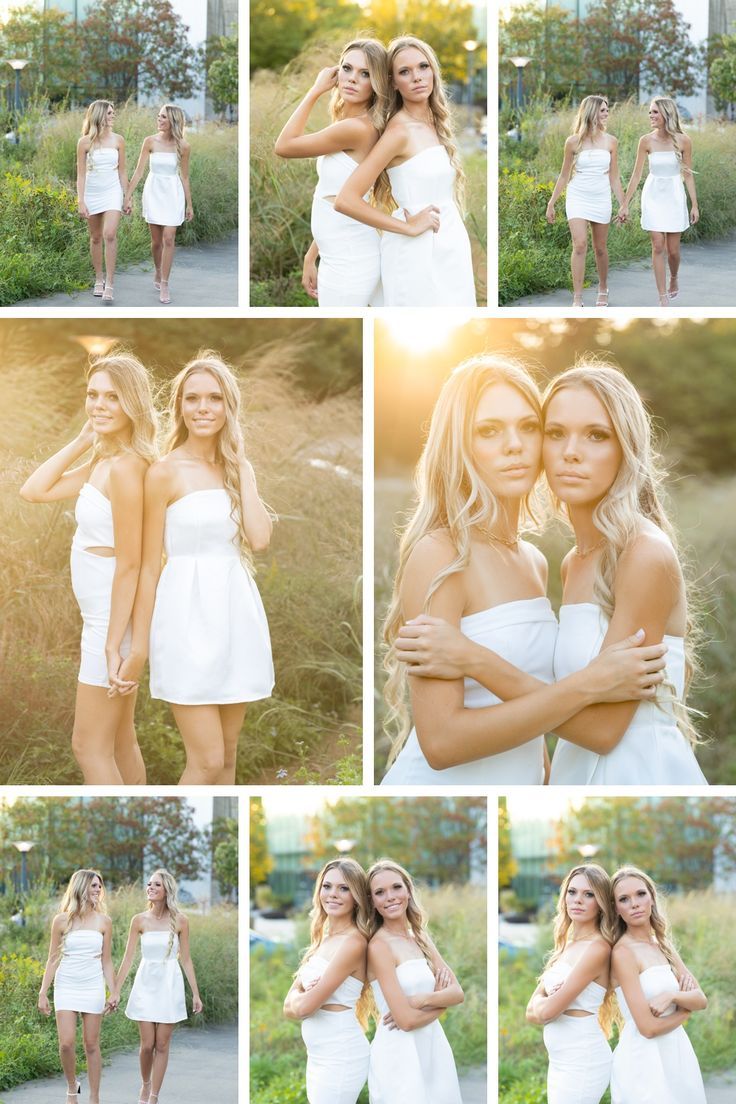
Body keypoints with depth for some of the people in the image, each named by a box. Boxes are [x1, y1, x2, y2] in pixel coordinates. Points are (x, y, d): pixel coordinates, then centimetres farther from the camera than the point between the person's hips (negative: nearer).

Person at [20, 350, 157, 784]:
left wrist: (113, 644, -21)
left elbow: (129, 564, -21)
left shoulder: (126, 467, -20)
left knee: (90, 746, -2)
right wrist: (81, 440, 1)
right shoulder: (99, 461, 8)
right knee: (120, 742, 17)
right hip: (103, 615, 10)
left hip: (115, 617, -10)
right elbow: (34, 491, 6)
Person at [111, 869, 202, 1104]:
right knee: (147, 1044, 1)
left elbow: (186, 959, 2)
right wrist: (116, 991, 0)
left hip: (170, 985, 0)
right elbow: (128, 958, 1)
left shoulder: (180, 921, -2)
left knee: (162, 1045, 0)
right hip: (146, 984, 1)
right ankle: (145, 1084, 27)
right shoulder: (139, 920, -1)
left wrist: (196, 993, 1)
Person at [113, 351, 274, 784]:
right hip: (189, 617, -5)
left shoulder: (237, 468, 10)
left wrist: (242, 468, -2)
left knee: (227, 757, 10)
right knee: (207, 760, -9)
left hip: (236, 613, 6)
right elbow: (149, 566, -4)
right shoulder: (165, 473, -5)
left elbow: (260, 538, -6)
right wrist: (139, 648, -6)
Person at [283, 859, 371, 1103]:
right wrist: (304, 996, -14)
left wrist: (302, 998, 2)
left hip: (340, 1057, -9)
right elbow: (290, 1006, 6)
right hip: (318, 1056, 9)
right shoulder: (322, 939, 11)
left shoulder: (353, 942, -16)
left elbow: (305, 1005, -19)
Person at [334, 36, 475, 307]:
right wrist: (408, 226, -15)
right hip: (418, 254, -7)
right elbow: (345, 200, -20)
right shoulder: (399, 130, -14)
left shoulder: (436, 123, 9)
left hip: (451, 246, 7)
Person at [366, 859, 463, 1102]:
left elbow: (458, 993, 1)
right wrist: (441, 997, -6)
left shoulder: (420, 938, 9)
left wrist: (424, 1000, -16)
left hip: (434, 1047, 7)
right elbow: (406, 1020, -20)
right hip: (399, 1054, -7)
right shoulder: (379, 945, -13)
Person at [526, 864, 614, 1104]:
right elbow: (532, 1012, 8)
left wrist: (546, 1003, 4)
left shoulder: (597, 947, -14)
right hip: (560, 1060, 9)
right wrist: (546, 1003, -12)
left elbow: (547, 1010, -18)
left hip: (582, 1060, -9)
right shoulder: (566, 946, 13)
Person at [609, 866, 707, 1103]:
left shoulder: (663, 945, 9)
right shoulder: (623, 952, -14)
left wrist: (672, 997, -16)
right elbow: (649, 1027, -19)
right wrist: (685, 1008, -1)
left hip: (677, 1055, 7)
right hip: (643, 1059, -7)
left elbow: (702, 1000, 4)